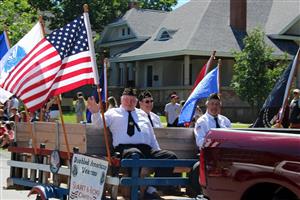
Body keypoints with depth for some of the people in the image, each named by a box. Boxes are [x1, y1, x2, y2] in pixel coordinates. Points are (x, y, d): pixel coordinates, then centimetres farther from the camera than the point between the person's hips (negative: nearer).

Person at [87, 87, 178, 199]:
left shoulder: (141, 113, 32)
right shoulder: (113, 112, 22)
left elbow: (152, 135, 30)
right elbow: (99, 123, 6)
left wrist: (157, 153, 19)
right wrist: (96, 112, -16)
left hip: (147, 149, 5)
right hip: (125, 148, -5)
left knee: (170, 156, -20)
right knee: (135, 155, -43)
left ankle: (151, 191, -22)